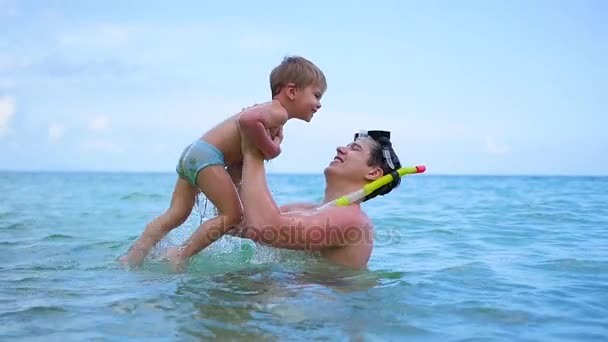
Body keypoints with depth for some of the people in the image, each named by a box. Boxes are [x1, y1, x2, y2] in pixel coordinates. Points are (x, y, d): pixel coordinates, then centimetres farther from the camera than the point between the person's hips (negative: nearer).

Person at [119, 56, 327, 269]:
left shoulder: (268, 113, 22)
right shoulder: (278, 113, -9)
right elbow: (247, 121, -33)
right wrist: (269, 148, -19)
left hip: (191, 153, 10)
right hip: (207, 156, -10)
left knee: (176, 214, 11)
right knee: (232, 215, -6)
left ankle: (132, 257, 11)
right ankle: (180, 255, -5)